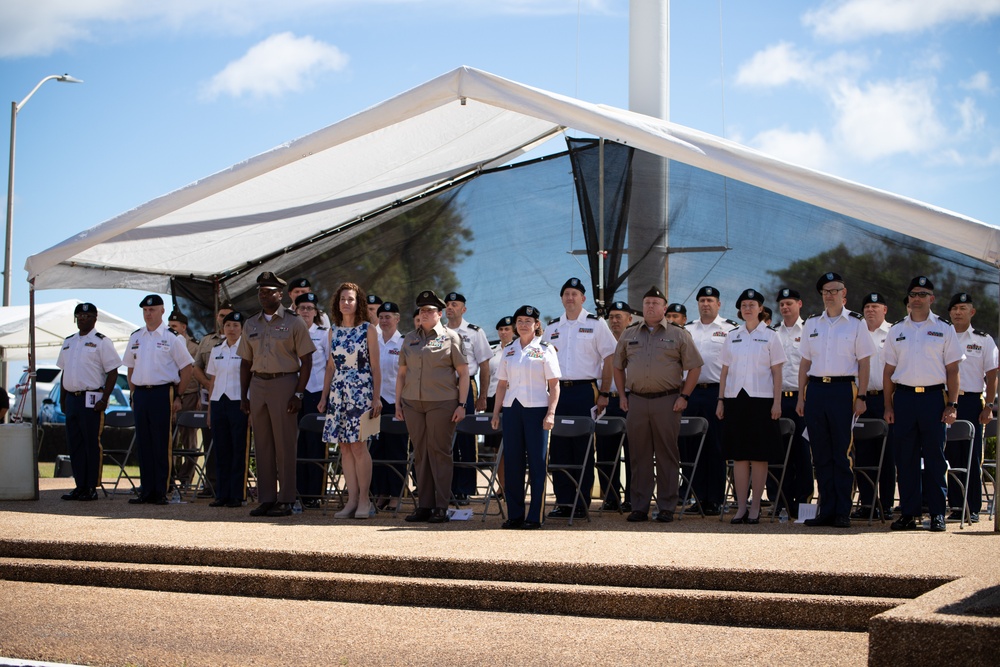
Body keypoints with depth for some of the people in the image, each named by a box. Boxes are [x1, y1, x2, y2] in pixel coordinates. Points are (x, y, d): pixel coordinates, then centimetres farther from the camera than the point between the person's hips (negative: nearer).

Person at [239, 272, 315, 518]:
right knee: (262, 445, 6)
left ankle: (285, 500, 0)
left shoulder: (293, 322, -1)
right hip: (257, 384, 5)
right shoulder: (251, 324, 14)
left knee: (284, 444, -4)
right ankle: (266, 499, 11)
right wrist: (243, 396, 9)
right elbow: (246, 362, 17)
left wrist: (298, 394, -11)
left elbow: (306, 361, -3)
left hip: (284, 382, -5)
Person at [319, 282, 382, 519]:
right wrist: (324, 396, 12)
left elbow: (375, 366, -2)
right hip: (338, 393, 5)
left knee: (358, 445, -9)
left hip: (361, 392, -5)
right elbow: (331, 366, 17)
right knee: (345, 447, 2)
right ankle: (352, 500, 6)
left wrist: (376, 398, -8)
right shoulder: (334, 331, 12)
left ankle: (364, 499, -1)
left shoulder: (368, 330, 0)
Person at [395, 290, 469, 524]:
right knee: (420, 453, 6)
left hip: (441, 403, -4)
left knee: (439, 452, -2)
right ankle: (424, 506, 12)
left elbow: (463, 373, -2)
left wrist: (461, 404, -8)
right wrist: (398, 403, 10)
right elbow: (402, 373, 17)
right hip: (412, 403, 4)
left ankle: (441, 507, 2)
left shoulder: (450, 337, 0)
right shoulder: (410, 338, 13)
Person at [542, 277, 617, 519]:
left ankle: (582, 503, 4)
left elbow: (609, 359, -1)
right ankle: (564, 501, 8)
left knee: (583, 447, -2)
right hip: (557, 391, 4)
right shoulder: (552, 328, 14)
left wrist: (604, 394, -7)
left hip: (585, 390, -4)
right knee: (558, 447, 2)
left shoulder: (596, 324, 2)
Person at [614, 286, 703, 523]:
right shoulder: (629, 335, 12)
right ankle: (639, 507, 10)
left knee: (667, 455, 0)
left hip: (667, 400, -3)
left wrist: (683, 396, -5)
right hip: (636, 400, 3)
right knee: (639, 455, 5)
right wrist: (622, 395, 11)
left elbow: (694, 367, 3)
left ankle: (667, 507, 6)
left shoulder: (679, 335, 3)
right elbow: (618, 366, 20)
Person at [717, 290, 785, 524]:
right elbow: (725, 371, 13)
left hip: (761, 399, -3)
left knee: (759, 456, -1)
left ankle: (755, 508, 5)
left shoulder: (770, 336, 3)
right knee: (739, 456, 3)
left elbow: (777, 372, 1)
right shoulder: (732, 337, 12)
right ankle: (741, 507, 7)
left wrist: (777, 402, -7)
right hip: (735, 399, 3)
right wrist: (720, 400, 7)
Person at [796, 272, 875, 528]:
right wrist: (801, 397, 9)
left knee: (842, 453, -2)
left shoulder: (856, 323, 3)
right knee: (821, 454, 5)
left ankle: (842, 512, 2)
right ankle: (826, 510, 11)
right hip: (815, 389, 4)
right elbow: (805, 363, 15)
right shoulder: (812, 324, 13)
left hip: (843, 389, -4)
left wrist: (861, 397, -7)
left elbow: (864, 363, 1)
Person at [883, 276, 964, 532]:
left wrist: (952, 405, -4)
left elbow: (952, 370, 4)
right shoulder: (896, 330, 11)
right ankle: (908, 513, 9)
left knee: (935, 457, -1)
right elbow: (889, 370, 12)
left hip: (933, 397, -2)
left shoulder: (944, 330, 5)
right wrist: (888, 405, 5)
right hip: (903, 397, 2)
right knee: (905, 458, 3)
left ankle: (937, 513, 5)